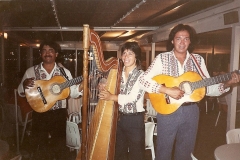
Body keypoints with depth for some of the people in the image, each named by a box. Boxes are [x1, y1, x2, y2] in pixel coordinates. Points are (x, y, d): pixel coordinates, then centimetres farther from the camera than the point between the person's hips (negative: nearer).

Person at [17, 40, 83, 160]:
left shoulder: (65, 72, 2)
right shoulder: (31, 71, 1)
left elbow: (73, 93, 0)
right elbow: (21, 93, 4)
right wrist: (24, 84, -18)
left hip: (59, 114, 1)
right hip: (39, 114, 0)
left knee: (59, 146, 11)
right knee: (39, 146, 9)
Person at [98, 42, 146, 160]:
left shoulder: (141, 75, -10)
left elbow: (132, 98, -19)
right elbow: (114, 92, 10)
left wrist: (111, 97, -20)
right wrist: (104, 89, -10)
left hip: (135, 119, -5)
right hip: (119, 117, 5)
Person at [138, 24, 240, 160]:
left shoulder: (198, 60, 4)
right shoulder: (162, 58, -6)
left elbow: (208, 88, 5)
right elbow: (143, 81, -15)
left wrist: (227, 84, -12)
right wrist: (167, 90, -24)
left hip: (191, 111, 3)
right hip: (167, 110, -3)